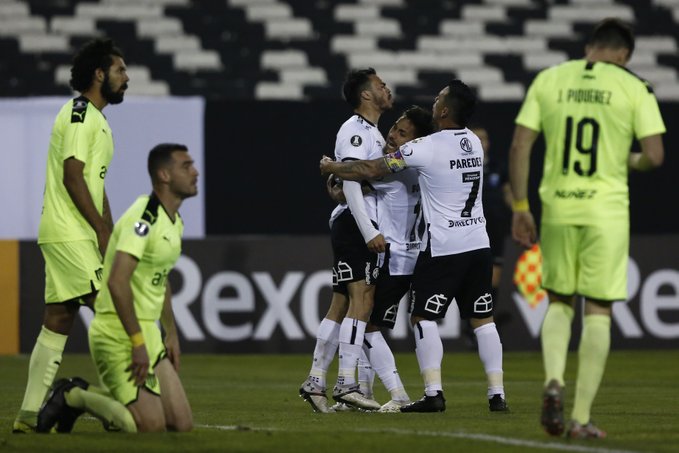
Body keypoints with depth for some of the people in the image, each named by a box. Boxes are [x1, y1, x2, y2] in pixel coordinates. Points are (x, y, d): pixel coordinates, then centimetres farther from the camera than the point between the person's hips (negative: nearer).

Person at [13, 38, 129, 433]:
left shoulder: (97, 120, 21)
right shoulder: (79, 114, -11)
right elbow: (73, 177, -18)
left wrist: (112, 235, 19)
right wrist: (102, 231, -17)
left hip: (78, 236, 10)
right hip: (69, 234, -10)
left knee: (58, 322, 7)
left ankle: (30, 415, 6)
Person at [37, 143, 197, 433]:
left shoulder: (174, 222, 13)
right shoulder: (144, 218, -18)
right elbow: (116, 282, -27)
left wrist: (171, 333, 22)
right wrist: (138, 342, -25)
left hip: (147, 333, 9)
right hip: (118, 335, -9)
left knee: (182, 424, 3)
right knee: (152, 425, -15)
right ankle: (72, 397, 3)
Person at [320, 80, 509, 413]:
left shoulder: (426, 148, -13)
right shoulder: (474, 143, 8)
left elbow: (372, 171, -8)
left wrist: (331, 168, 8)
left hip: (442, 247, -6)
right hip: (478, 244, 6)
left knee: (423, 317, 1)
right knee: (483, 319, 8)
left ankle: (433, 392, -8)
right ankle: (497, 394, 5)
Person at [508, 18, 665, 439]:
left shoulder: (549, 80, 5)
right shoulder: (634, 88, -2)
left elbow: (520, 145, 1)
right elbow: (655, 155, -8)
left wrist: (520, 207, 7)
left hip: (558, 210, 2)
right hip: (607, 211, -2)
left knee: (559, 302, 19)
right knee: (598, 311, 6)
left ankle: (554, 381, -6)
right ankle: (582, 417, 4)